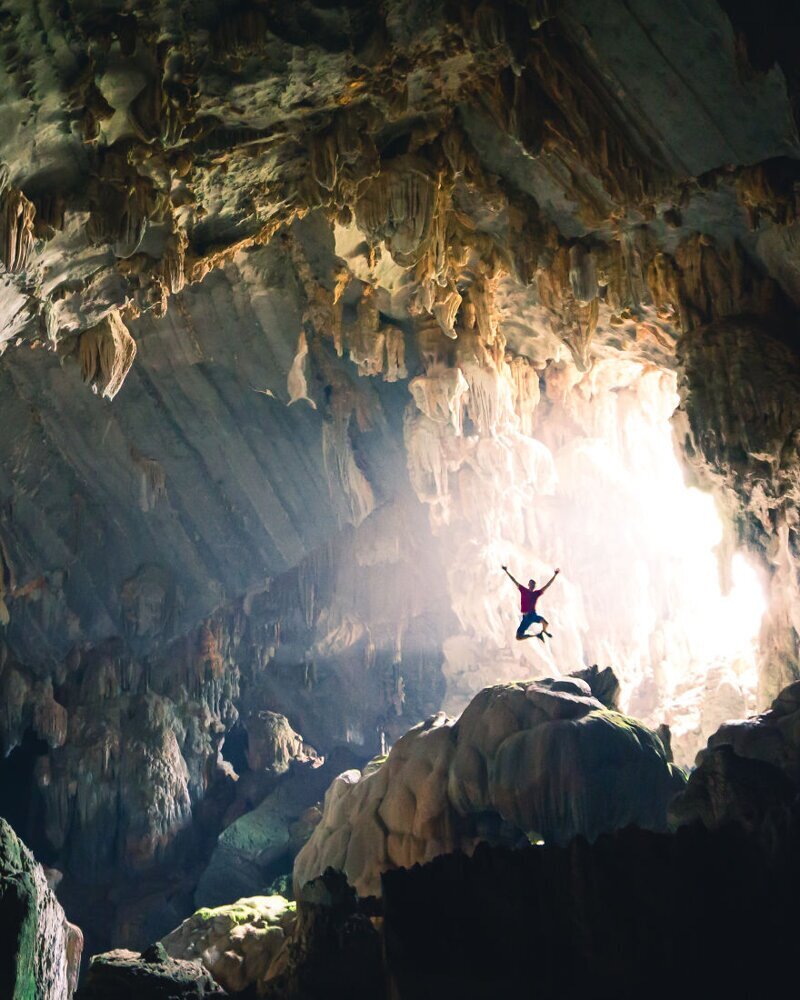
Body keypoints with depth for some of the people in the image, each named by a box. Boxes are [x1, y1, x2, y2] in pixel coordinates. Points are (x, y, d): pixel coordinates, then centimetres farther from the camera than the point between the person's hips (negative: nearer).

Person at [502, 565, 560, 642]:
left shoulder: (537, 593, 8)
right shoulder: (523, 590, 9)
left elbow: (547, 585, 8)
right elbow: (514, 581, 9)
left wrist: (555, 575, 4)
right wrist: (506, 571, 7)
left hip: (533, 615, -1)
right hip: (525, 618, 1)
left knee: (545, 623, -34)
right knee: (519, 637, -5)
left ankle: (544, 631, 7)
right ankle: (536, 635, 22)